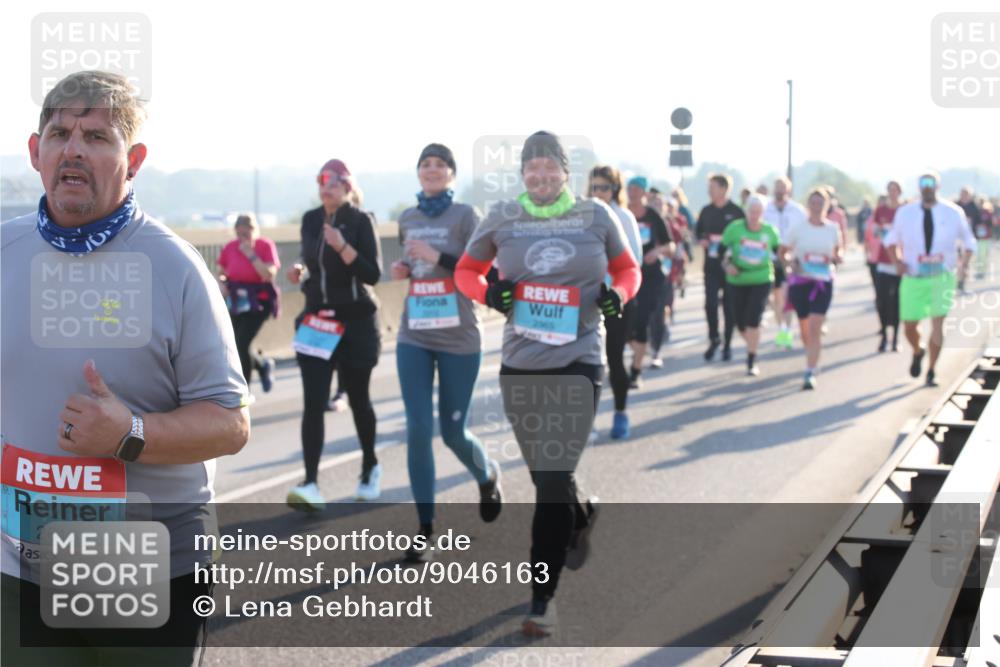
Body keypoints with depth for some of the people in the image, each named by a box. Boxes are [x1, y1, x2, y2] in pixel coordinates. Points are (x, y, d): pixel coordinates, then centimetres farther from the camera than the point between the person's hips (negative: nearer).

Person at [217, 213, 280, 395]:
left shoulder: (266, 246, -9)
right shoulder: (230, 247, 1)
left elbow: (269, 275, -20)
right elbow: (221, 272, 13)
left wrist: (251, 255, -23)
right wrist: (221, 283, -8)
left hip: (258, 303, -5)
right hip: (236, 302, 5)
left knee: (241, 344, -14)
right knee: (235, 346, 4)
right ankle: (263, 365, 36)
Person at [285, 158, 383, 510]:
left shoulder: (361, 221, -9)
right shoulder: (310, 219, 6)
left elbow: (373, 274, -16)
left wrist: (342, 247, -26)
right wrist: (300, 272, 0)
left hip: (356, 322, -3)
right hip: (316, 320, 4)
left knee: (358, 399, 10)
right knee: (313, 404, -9)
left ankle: (370, 467, 34)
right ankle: (311, 484, -15)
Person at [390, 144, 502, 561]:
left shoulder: (465, 215, -5)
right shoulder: (407, 219, 9)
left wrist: (438, 257, -20)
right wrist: (402, 271, 4)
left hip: (459, 339, -3)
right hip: (413, 337, 4)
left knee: (453, 432, 4)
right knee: (418, 430, -5)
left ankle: (487, 477, 38)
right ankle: (424, 527, 3)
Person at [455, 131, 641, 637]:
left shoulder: (596, 217, 0)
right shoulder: (501, 219, 2)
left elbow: (627, 268, 14)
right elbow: (466, 270, 13)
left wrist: (618, 295, -8)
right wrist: (487, 294, -8)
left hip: (577, 364, -2)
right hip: (519, 365, 3)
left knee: (553, 479, -9)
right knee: (544, 475, 14)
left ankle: (541, 597, -2)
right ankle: (580, 519, 50)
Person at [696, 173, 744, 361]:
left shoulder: (736, 212, -7)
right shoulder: (706, 211, 6)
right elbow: (698, 231, 18)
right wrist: (701, 240, -2)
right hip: (711, 264, 3)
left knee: (729, 306, 6)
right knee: (710, 303, -5)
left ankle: (727, 344, 17)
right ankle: (713, 339, 13)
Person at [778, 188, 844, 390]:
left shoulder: (833, 229, 1)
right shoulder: (798, 229, -4)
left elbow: (839, 249, 17)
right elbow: (782, 252, 3)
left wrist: (837, 257, -6)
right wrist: (791, 262, -16)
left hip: (823, 282, -1)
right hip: (800, 281, 1)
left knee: (815, 328, -13)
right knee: (804, 327, 11)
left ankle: (810, 373, -12)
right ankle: (814, 361, 38)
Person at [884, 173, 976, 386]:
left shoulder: (953, 213, 1)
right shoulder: (905, 213, 3)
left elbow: (968, 241, 12)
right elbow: (891, 239, 15)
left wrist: (964, 262, -6)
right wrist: (897, 260, -3)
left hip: (942, 277, -1)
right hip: (913, 278, 1)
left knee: (938, 323, -12)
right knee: (909, 326, 4)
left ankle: (931, 372, 1)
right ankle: (918, 352, 38)